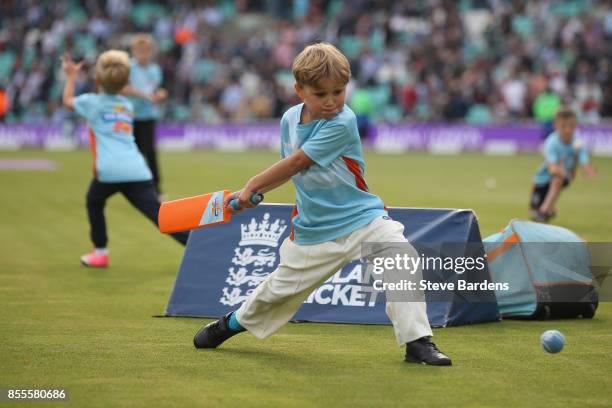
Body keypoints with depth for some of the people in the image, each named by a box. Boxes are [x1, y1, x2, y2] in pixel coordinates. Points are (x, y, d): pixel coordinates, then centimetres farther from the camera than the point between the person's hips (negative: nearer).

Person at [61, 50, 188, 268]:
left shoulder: (92, 102, 13)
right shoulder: (127, 105, 24)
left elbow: (67, 100, 34)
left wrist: (71, 76, 48)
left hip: (109, 171, -3)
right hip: (138, 171, 3)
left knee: (94, 201, 27)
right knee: (158, 214, -8)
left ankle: (100, 253, 26)